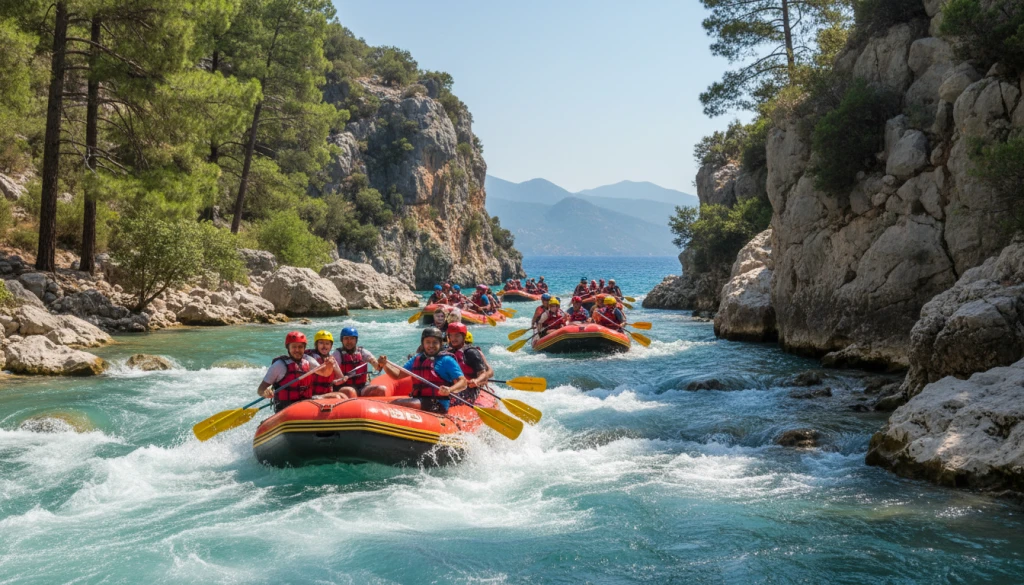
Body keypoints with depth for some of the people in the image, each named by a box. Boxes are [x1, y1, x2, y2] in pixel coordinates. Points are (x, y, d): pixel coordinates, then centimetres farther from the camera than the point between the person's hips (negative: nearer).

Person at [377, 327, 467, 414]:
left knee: (398, 404, -27)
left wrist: (450, 390, -31)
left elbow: (463, 382, -10)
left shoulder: (447, 360, -2)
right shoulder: (416, 359, 16)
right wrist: (384, 365, 0)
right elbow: (398, 375, 20)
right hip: (417, 399, 7)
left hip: (438, 405, -7)